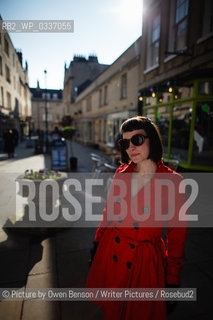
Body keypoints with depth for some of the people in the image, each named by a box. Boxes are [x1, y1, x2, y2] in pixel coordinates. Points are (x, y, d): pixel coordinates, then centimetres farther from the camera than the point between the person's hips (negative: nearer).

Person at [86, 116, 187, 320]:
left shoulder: (172, 182, -15)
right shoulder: (121, 173, -4)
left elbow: (177, 236, -9)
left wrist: (172, 282, -3)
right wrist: (97, 244, 11)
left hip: (145, 263, -3)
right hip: (111, 255, 4)